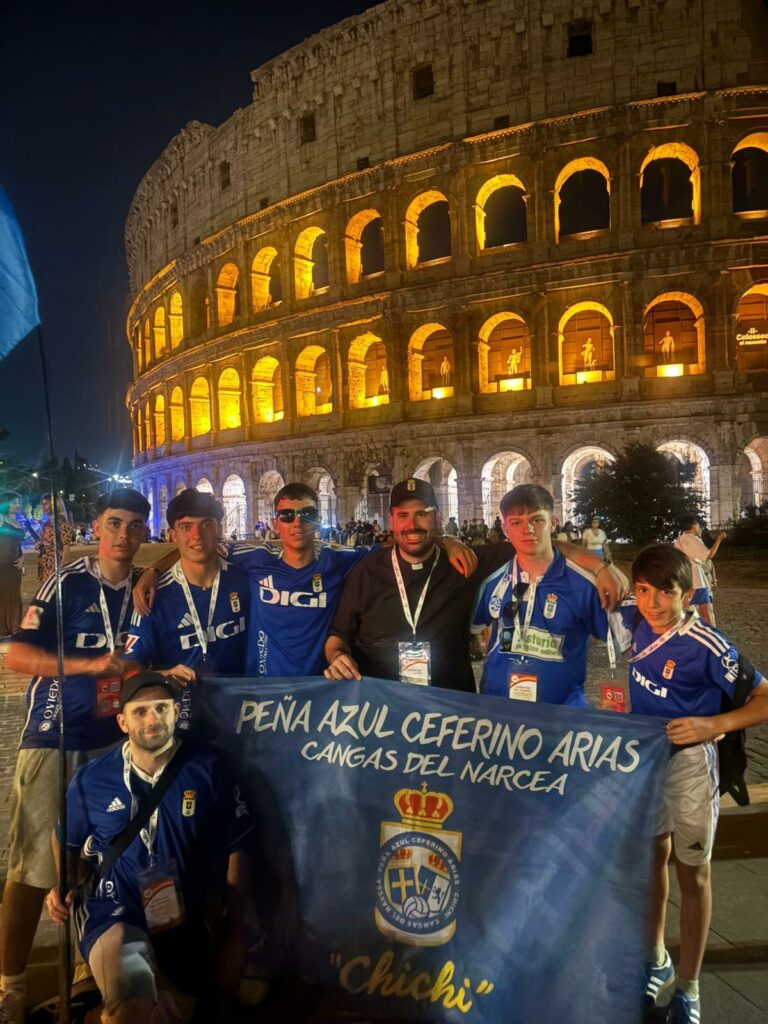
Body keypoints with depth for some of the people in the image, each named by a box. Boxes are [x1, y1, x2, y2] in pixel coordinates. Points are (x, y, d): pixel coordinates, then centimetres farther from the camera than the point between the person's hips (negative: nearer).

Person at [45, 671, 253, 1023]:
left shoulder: (208, 771, -9)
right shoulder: (89, 781, -4)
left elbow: (233, 853, -2)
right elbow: (67, 844, 16)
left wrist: (234, 938, 2)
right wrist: (62, 888, -3)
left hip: (182, 923, 2)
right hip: (112, 915, -2)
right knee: (131, 995, -33)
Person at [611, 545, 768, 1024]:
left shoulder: (708, 646, -24)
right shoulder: (636, 621, -9)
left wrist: (714, 724, -29)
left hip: (690, 762, -5)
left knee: (692, 872, 11)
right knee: (653, 855, 20)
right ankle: (656, 961, 41)